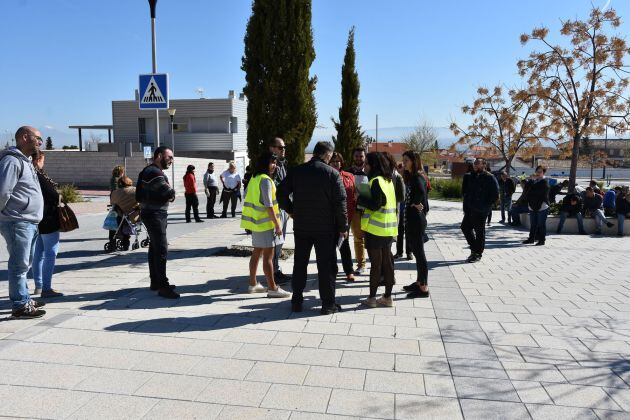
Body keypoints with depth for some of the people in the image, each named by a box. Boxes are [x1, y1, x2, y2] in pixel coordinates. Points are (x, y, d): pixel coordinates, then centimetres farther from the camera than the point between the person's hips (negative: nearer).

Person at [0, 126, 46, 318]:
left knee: (24, 264, 17)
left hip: (29, 223, 10)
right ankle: (20, 305, 1)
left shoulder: (25, 161, 19)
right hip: (18, 222, -10)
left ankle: (24, 299, 28)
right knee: (19, 264, -5)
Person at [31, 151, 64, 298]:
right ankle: (46, 288, -5)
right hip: (48, 219, -10)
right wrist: (59, 197, 0)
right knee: (50, 253, -5)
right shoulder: (39, 175, -18)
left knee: (39, 253, 16)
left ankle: (38, 286, 25)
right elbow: (52, 195, -21)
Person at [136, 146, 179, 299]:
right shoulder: (154, 173, -18)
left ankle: (155, 282, 26)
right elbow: (170, 193, -23)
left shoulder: (149, 171, 17)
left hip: (154, 213, 11)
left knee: (154, 248, 16)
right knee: (162, 250, -12)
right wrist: (171, 192, 0)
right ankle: (163, 287, -11)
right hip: (155, 215, -11)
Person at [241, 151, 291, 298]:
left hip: (257, 222, 9)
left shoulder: (254, 178, 11)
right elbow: (268, 205, -21)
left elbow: (247, 195, 17)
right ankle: (272, 288, 0)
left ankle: (253, 284, 25)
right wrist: (277, 225, -18)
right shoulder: (265, 180, -16)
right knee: (268, 256, -5)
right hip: (266, 223, -9)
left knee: (257, 253, 16)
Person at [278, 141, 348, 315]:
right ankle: (328, 304, 11)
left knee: (299, 264, 14)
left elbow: (281, 193, 1)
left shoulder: (296, 171, 0)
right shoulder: (332, 173, -9)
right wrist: (343, 227, -3)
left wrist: (290, 210, 14)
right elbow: (340, 203, -11)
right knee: (326, 266, 6)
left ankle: (297, 302, 21)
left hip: (301, 227, 3)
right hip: (326, 228, -3)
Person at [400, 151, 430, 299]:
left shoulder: (417, 178, -15)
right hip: (412, 220, 10)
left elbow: (421, 192, -36)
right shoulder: (411, 177, 14)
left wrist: (416, 204, -19)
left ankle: (424, 288, 4)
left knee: (419, 253, -4)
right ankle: (419, 282, 27)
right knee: (417, 252, 16)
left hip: (416, 221, -10)